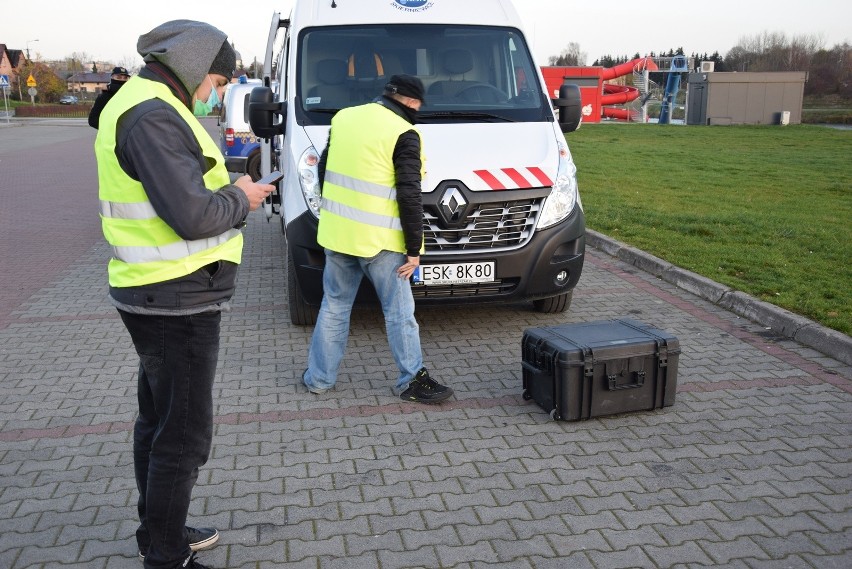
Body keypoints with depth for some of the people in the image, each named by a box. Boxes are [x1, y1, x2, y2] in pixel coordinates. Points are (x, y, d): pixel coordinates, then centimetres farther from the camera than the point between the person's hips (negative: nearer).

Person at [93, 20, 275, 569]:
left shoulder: (138, 104, 15)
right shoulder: (155, 117, -19)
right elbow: (193, 216, -26)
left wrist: (228, 189, 4)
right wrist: (239, 198, -9)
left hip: (155, 295, 11)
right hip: (177, 301, -11)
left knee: (158, 419, 21)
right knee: (184, 435, 1)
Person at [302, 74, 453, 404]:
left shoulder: (344, 118, 9)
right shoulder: (403, 135, -12)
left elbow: (323, 170, 16)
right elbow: (409, 196, -16)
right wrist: (414, 249, -10)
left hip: (336, 233, 6)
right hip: (378, 241, -6)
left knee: (334, 306, 17)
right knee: (399, 312, 6)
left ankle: (318, 378, 25)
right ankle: (411, 381, 14)